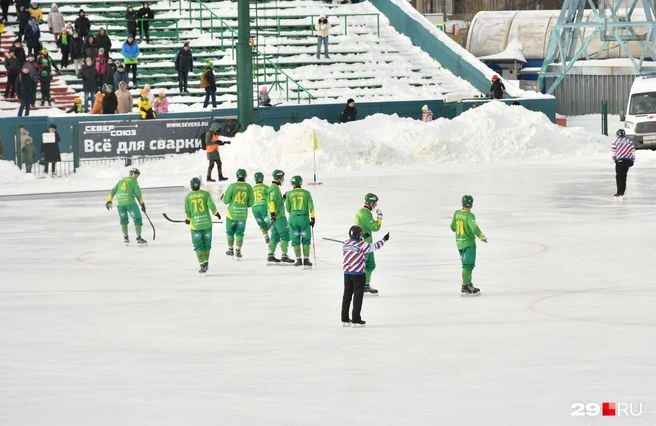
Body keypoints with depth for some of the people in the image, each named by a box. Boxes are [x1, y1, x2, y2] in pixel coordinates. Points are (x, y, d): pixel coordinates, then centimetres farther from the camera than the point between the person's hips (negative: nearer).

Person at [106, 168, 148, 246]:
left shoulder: (121, 180, 23)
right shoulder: (133, 180, 5)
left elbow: (113, 190, 21)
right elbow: (137, 192, -4)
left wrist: (109, 201, 22)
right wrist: (142, 203, -1)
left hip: (120, 203, 6)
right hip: (130, 201, -6)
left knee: (124, 219, 25)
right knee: (137, 218, -2)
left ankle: (125, 237, 27)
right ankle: (139, 238, -12)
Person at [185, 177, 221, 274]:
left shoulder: (188, 197, -3)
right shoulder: (205, 194, -3)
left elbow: (187, 211, 3)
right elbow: (211, 204, -12)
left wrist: (188, 219, 22)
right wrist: (215, 212, 6)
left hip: (195, 224, -1)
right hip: (207, 222, 1)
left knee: (198, 246, 4)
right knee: (207, 244, 17)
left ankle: (202, 265, -4)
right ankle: (206, 262, 26)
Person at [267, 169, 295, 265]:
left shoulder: (275, 187, 19)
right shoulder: (274, 188, -12)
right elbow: (271, 201, -21)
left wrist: (284, 198, 13)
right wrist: (272, 213, -27)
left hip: (277, 215, 10)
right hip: (278, 216, -10)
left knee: (275, 236, 10)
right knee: (285, 235, -8)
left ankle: (270, 256, 10)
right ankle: (284, 257, -10)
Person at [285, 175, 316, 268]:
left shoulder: (289, 194, -1)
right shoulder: (306, 193, 0)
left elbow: (288, 209, 3)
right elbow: (311, 207, -2)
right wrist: (312, 218, 5)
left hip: (293, 218, 0)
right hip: (304, 218, 0)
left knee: (295, 241, 6)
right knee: (305, 240, 7)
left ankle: (298, 261, 2)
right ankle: (306, 260, 2)